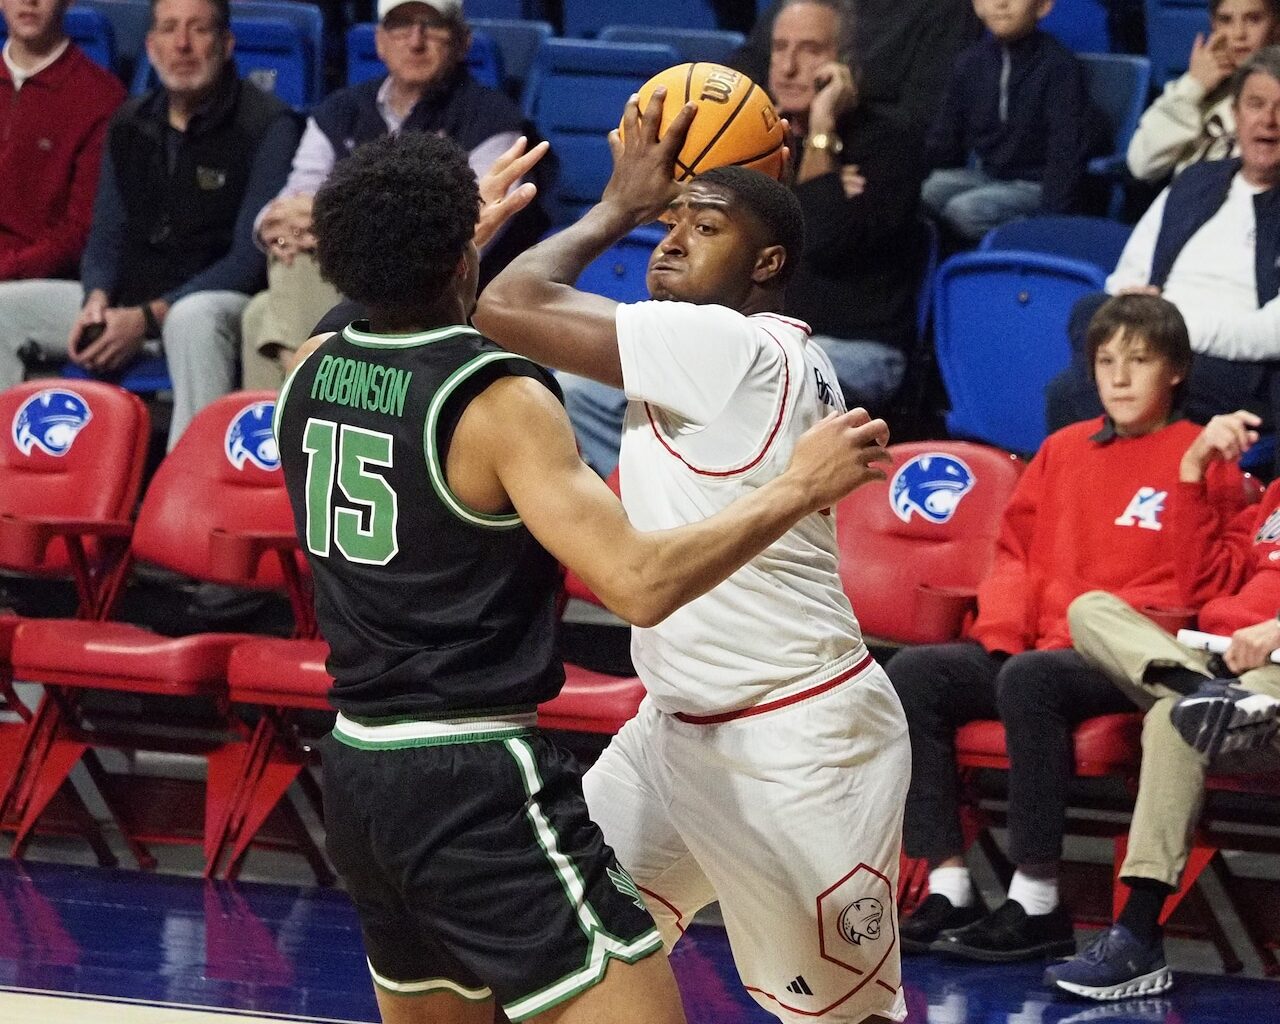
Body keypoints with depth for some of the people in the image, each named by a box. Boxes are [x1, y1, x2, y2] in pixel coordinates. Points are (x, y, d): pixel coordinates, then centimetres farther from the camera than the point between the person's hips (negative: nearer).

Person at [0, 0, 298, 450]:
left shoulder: (266, 125, -6)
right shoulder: (130, 125, 14)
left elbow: (248, 258, -10)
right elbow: (106, 236, 16)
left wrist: (147, 317, -18)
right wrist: (97, 301, -8)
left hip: (216, 299, -6)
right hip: (125, 297, 6)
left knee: (193, 318, -41)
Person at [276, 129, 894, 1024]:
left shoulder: (310, 374, 6)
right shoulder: (499, 403, -16)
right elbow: (641, 582, -23)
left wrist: (468, 238, 41)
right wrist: (797, 488, -12)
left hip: (357, 772, 8)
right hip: (479, 783, -8)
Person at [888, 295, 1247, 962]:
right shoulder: (1064, 451, 21)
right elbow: (1016, 549, 21)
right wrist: (1002, 627, 1)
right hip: (1034, 647, 7)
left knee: (1029, 680, -36)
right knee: (912, 674, -15)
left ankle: (1038, 903, -32)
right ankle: (948, 888, -19)